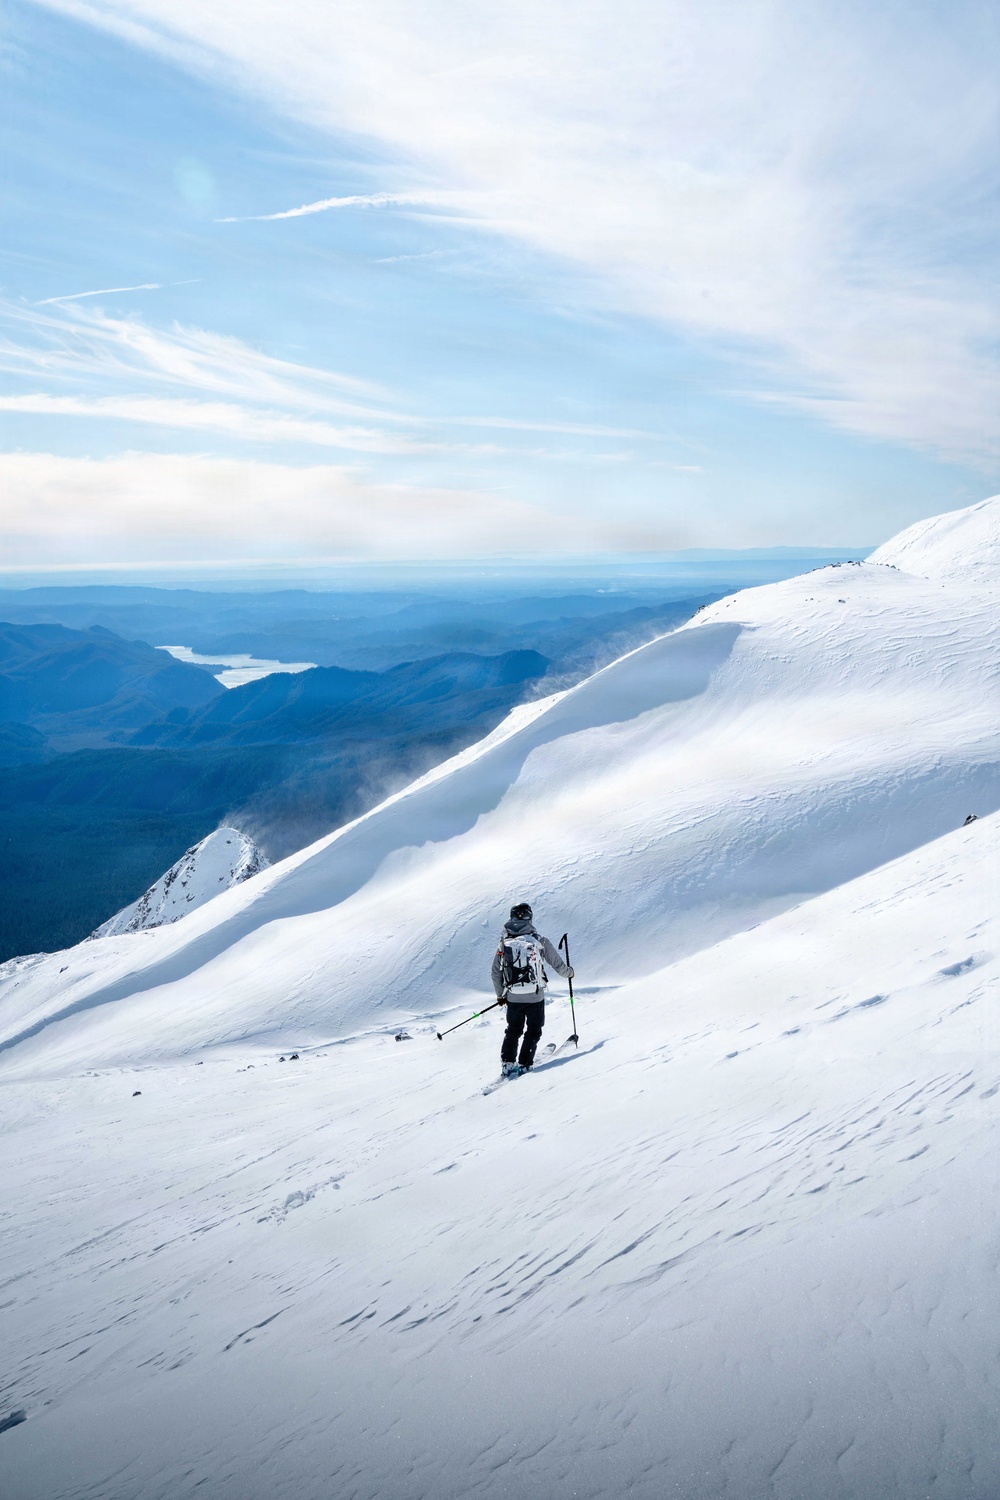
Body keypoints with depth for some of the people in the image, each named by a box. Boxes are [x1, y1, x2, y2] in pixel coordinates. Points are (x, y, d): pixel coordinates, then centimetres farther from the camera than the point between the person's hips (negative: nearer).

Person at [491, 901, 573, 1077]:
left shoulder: (504, 943, -1)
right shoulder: (539, 941, -7)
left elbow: (496, 973, 4)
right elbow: (557, 963, 3)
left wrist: (500, 995, 19)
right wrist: (568, 973, 25)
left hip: (513, 998, 2)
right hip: (535, 997, -2)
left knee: (513, 1030, 21)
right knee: (533, 1031, 16)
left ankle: (508, 1063, 13)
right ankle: (524, 1065, 11)